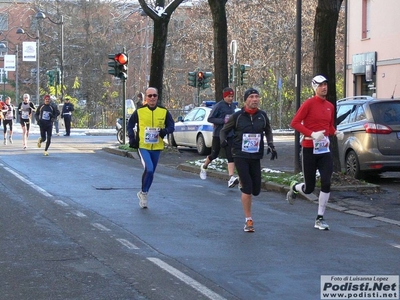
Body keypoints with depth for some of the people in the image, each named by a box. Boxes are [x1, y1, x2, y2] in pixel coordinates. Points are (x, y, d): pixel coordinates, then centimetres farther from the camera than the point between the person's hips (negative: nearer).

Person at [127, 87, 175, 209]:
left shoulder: (164, 112, 1)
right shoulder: (139, 111, -2)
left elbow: (171, 126, 4)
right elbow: (130, 125, 10)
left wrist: (165, 131, -17)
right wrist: (132, 138, -3)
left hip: (156, 148, 3)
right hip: (142, 146, -3)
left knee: (150, 172, 12)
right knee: (149, 169, -20)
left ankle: (143, 193, 31)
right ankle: (144, 193, -1)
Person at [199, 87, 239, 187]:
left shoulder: (233, 106, 8)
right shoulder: (219, 106, -13)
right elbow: (210, 119, -14)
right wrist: (223, 120, -22)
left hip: (230, 135, 4)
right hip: (218, 134, -4)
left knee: (231, 156, -9)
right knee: (214, 155, 11)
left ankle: (231, 179, -18)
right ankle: (204, 167, 41)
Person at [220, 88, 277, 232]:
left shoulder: (262, 115, 4)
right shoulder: (237, 116, -4)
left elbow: (268, 131, 22)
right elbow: (224, 130, 7)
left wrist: (271, 145, 9)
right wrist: (223, 140, -14)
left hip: (256, 157, 3)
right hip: (240, 156, -3)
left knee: (256, 190, 4)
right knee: (247, 188, -10)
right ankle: (248, 220, -1)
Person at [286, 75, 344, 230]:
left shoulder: (330, 106, 9)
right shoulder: (309, 104, -10)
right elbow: (294, 123, -13)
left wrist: (336, 132, 0)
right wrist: (312, 134, -23)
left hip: (324, 149, 5)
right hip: (309, 149, -5)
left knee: (326, 183, -8)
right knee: (309, 188, 1)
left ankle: (320, 219, 3)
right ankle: (294, 187, 38)